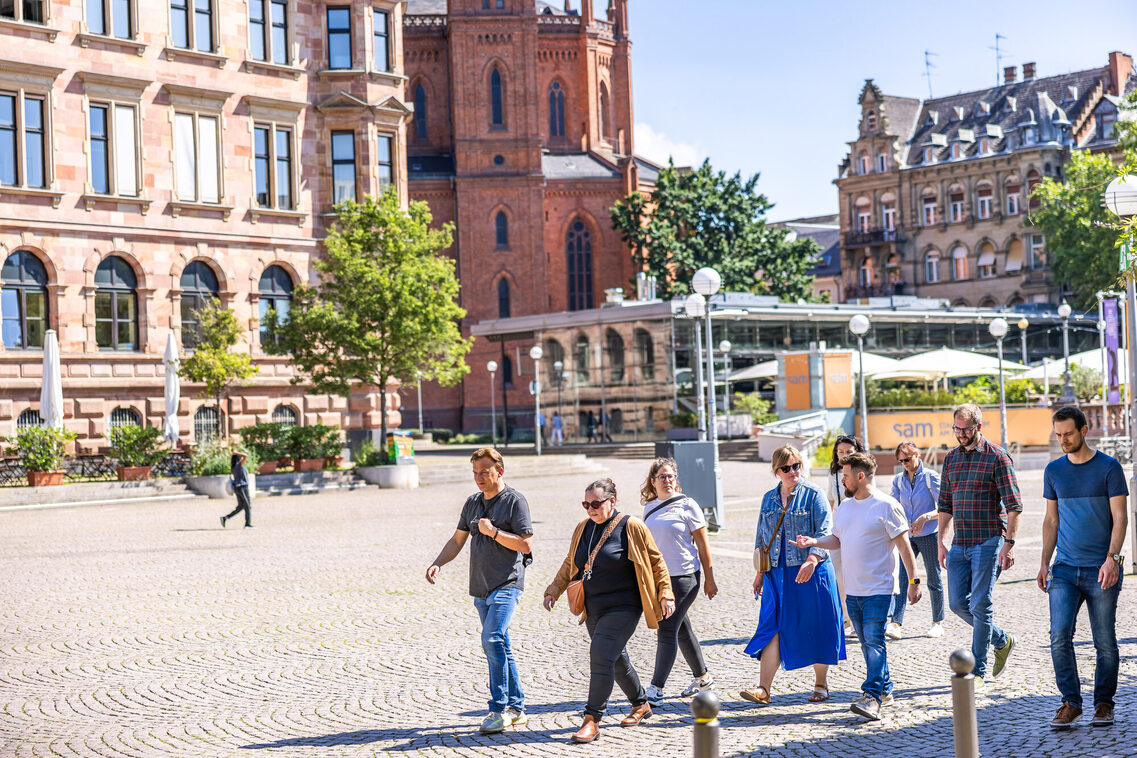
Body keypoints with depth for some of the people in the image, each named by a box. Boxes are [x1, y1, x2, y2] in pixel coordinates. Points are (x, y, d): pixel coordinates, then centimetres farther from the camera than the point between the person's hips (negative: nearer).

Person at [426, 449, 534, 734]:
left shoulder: (514, 500, -6)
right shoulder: (473, 502, 14)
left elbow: (526, 544, -11)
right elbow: (457, 540, 19)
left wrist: (493, 531, -17)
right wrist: (437, 563, 4)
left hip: (506, 584, -7)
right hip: (481, 587, 7)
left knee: (492, 639, -20)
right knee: (498, 646, 10)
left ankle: (499, 709, -17)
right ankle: (516, 708, 18)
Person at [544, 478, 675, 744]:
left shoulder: (631, 527, -9)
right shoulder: (583, 528, 8)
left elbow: (656, 562, -2)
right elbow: (570, 563, 19)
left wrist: (665, 594, -5)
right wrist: (554, 590, 9)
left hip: (623, 608, -7)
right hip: (593, 609, 7)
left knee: (601, 655, -17)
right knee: (616, 659, 15)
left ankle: (592, 721, -14)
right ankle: (640, 704, 37)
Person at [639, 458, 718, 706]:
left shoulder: (687, 505, -6)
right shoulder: (649, 508, 10)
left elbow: (703, 544, -3)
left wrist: (709, 579, -3)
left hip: (683, 577, -6)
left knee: (667, 630, -11)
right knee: (681, 629, 16)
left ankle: (656, 689, -11)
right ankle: (702, 676, 32)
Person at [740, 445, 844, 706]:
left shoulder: (813, 494, -3)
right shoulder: (769, 498, 13)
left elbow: (824, 531, -11)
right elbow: (761, 538, 19)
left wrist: (812, 560, -26)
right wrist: (760, 572, 16)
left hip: (811, 572, -4)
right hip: (777, 573, 4)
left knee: (816, 627, 3)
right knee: (772, 628, -3)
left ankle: (821, 684, 21)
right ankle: (763, 689, -8)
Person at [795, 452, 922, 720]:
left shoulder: (886, 506, -9)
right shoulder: (845, 507, 13)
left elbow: (904, 545, -9)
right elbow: (837, 539, 21)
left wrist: (913, 580, -11)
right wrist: (814, 542, 2)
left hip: (879, 588, -7)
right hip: (852, 588, 7)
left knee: (874, 640, -13)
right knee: (867, 642, 12)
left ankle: (872, 697, -16)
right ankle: (884, 688, 25)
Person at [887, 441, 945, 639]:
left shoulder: (930, 477, -6)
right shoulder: (898, 481, 7)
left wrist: (925, 517, -23)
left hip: (928, 535, -3)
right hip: (906, 535, 3)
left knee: (933, 580, 8)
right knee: (901, 579, -8)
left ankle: (938, 623, 21)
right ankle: (895, 623, -16)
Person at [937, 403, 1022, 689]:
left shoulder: (997, 457, -7)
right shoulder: (951, 458, 12)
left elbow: (1013, 505, -10)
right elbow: (945, 504, 17)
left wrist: (1009, 542, -16)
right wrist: (941, 542, 12)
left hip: (988, 542, -6)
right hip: (960, 544, 6)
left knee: (980, 605, -4)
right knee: (957, 603, 6)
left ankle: (978, 671, 6)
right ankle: (1002, 641, 27)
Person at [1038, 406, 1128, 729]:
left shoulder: (1109, 467, -2)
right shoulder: (1054, 471, 10)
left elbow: (1120, 518, -6)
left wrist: (1111, 559, -18)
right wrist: (1045, 563, 10)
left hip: (1101, 570, -3)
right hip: (1064, 569, 3)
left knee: (1105, 642, 3)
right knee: (1059, 635, -11)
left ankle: (1104, 703, 17)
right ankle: (1070, 702, -1)